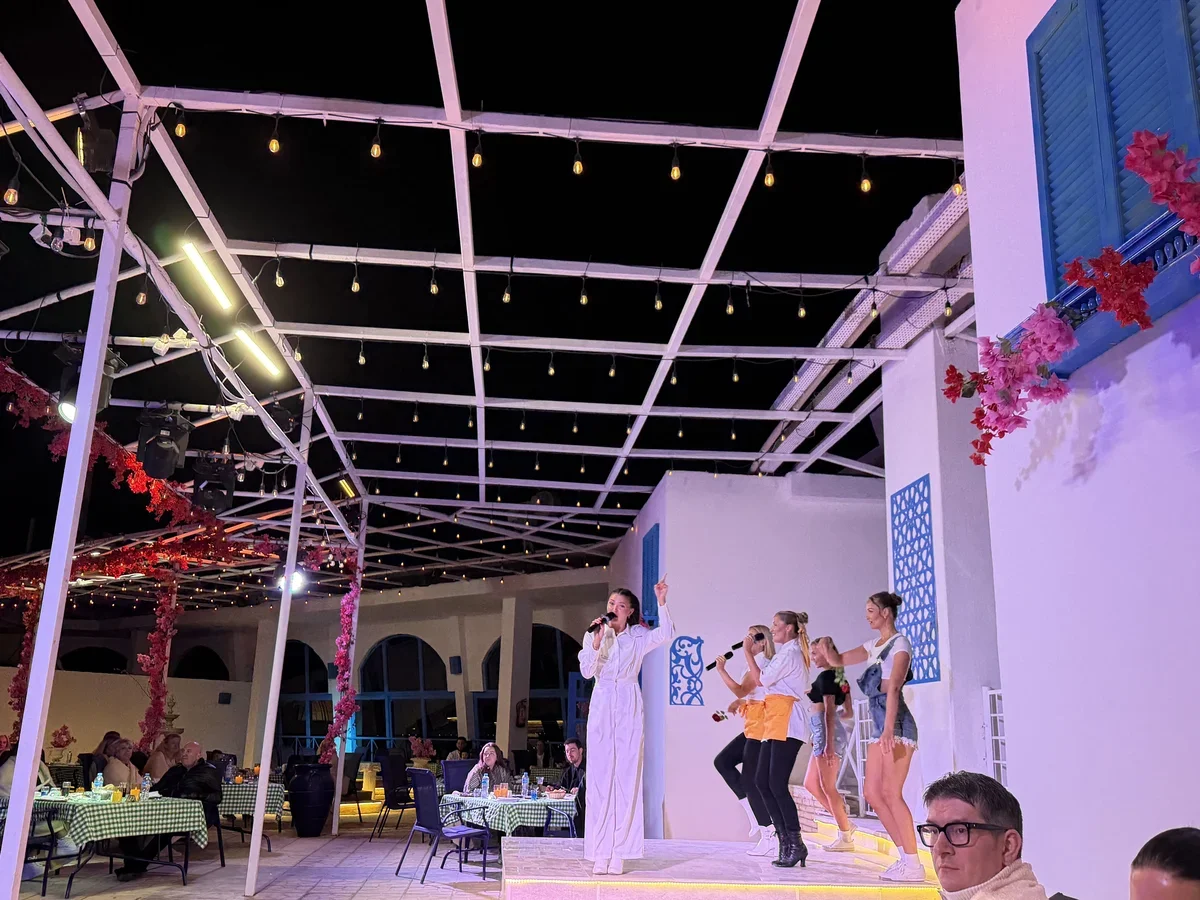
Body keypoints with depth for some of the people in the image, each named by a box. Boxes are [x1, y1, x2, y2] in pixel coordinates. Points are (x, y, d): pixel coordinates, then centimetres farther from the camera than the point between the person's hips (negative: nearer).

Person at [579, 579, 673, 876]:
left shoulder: (638, 637, 6)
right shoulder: (593, 635, 7)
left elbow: (666, 634, -12)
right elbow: (587, 671, -4)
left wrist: (661, 602, -19)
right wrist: (597, 642, -15)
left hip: (629, 709, -1)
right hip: (602, 708, 1)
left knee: (627, 776, -2)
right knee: (600, 776, -1)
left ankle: (619, 853, 2)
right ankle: (600, 853, 3)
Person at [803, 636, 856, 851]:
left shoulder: (826, 676, -13)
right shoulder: (838, 676, 14)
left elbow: (829, 710, -18)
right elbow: (848, 710, 17)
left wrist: (828, 744, -21)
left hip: (826, 732, -10)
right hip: (823, 733, 10)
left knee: (828, 787, -2)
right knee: (811, 783, 15)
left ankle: (845, 838, 5)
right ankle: (845, 825, 17)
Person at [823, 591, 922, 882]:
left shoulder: (900, 643, -7)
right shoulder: (873, 646, 17)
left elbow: (893, 688, -18)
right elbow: (838, 660, 23)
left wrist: (889, 729, -25)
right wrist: (826, 645, 3)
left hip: (896, 721, -9)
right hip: (878, 721, 9)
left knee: (891, 792, -12)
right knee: (872, 792, 6)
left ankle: (913, 864, -6)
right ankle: (906, 856, 12)